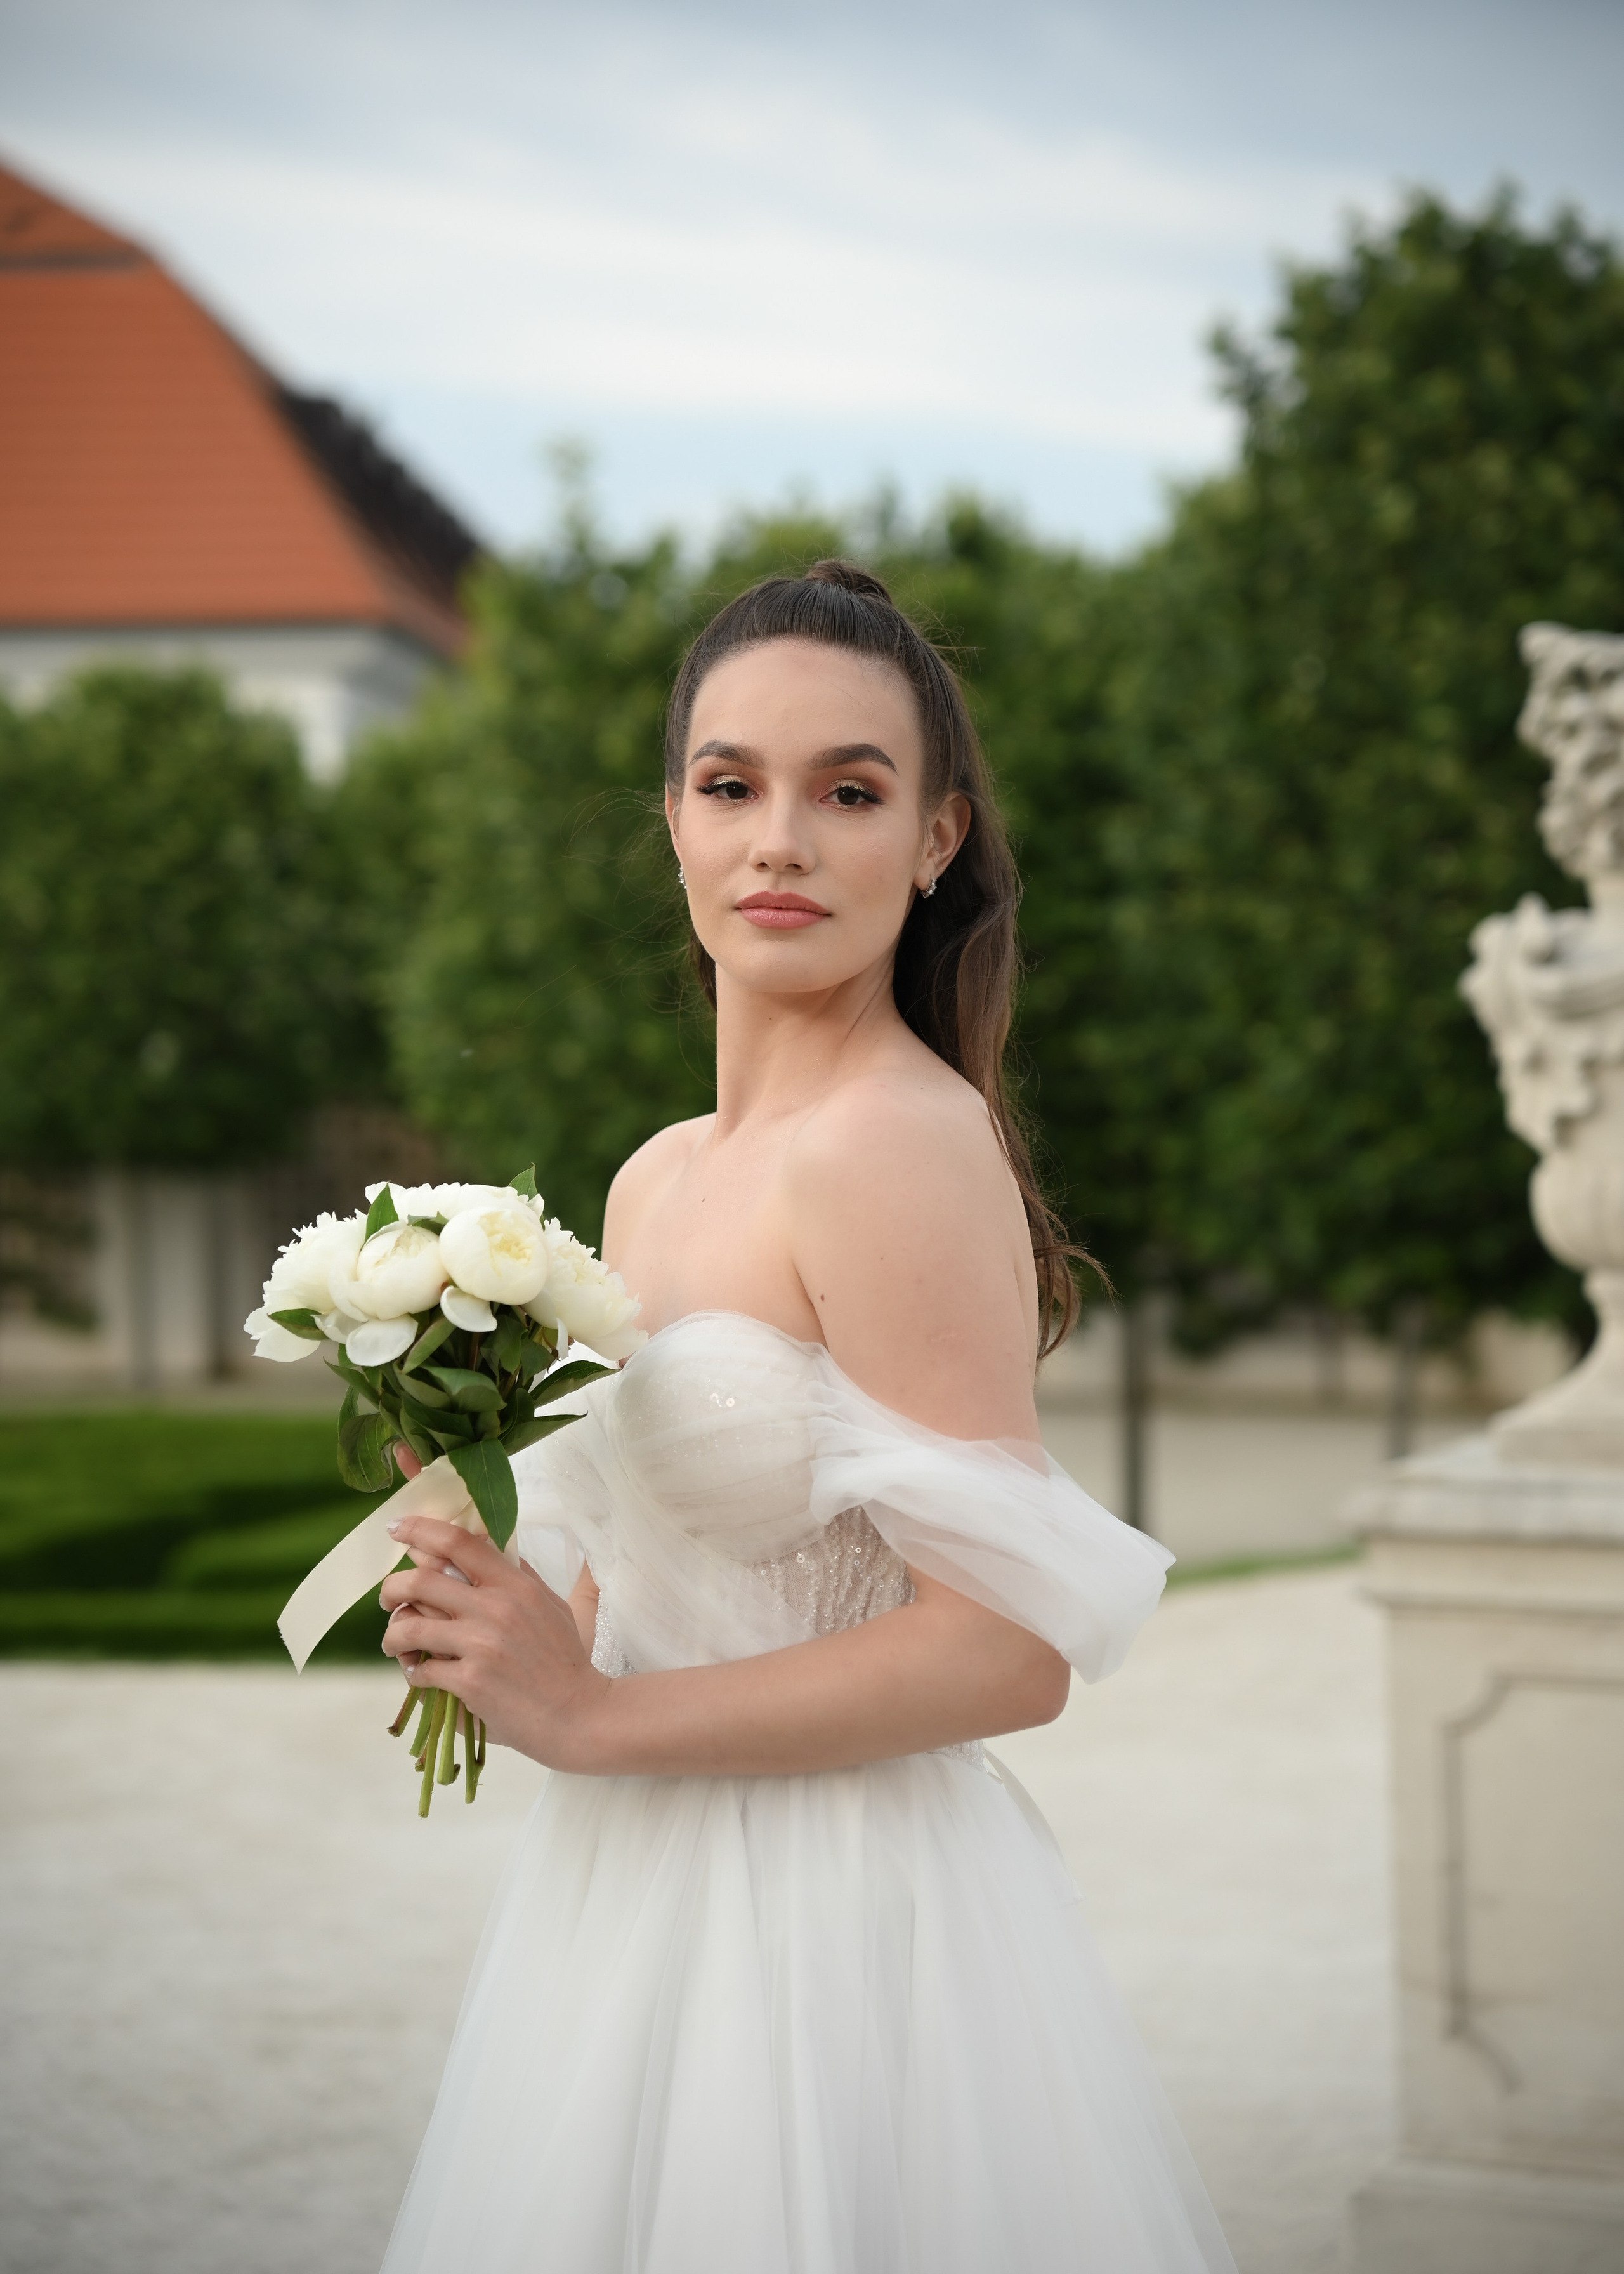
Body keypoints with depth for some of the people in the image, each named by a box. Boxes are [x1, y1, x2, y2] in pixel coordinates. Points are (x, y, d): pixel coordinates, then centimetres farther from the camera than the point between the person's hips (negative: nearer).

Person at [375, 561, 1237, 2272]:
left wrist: (592, 1717, -18)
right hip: (639, 1912, 8)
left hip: (835, 1922, -8)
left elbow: (1011, 1649, -22)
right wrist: (483, 1603, -1)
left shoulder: (903, 1145, -17)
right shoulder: (656, 1180, 9)